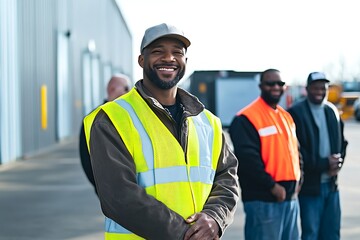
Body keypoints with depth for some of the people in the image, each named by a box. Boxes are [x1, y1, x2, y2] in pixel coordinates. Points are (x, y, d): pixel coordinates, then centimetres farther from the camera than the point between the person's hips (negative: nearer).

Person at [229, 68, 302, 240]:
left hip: (290, 197, 9)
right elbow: (247, 158, -19)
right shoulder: (246, 118, -11)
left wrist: (297, 181, 9)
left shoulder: (286, 116, 17)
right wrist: (272, 186, -17)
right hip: (263, 199, -8)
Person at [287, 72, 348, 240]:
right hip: (309, 185, -6)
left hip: (331, 184, 6)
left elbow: (341, 142, 16)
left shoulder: (332, 111, 11)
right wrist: (323, 164, -14)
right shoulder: (295, 113, -9)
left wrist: (337, 164, -4)